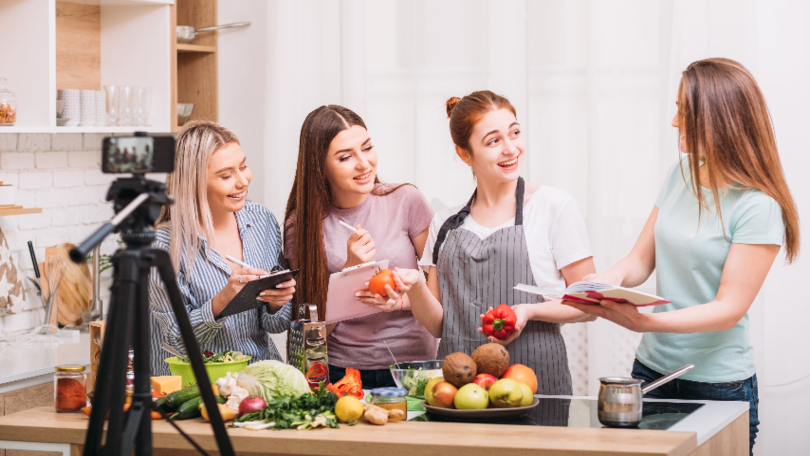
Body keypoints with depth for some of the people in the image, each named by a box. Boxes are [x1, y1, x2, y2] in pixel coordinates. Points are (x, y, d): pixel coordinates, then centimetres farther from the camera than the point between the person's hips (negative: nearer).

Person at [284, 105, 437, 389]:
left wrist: (399, 300, -12)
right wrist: (351, 268, -13)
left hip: (412, 364, -1)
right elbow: (314, 330, 0)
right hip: (340, 373, 1)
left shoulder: (405, 201, 0)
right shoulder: (302, 225, 1)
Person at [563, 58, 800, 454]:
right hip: (652, 370, 6)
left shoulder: (758, 206, -15)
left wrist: (645, 322, -31)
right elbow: (642, 260, 9)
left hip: (718, 384, -6)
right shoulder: (682, 174, 5)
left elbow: (730, 309, -18)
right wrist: (611, 280, -14)